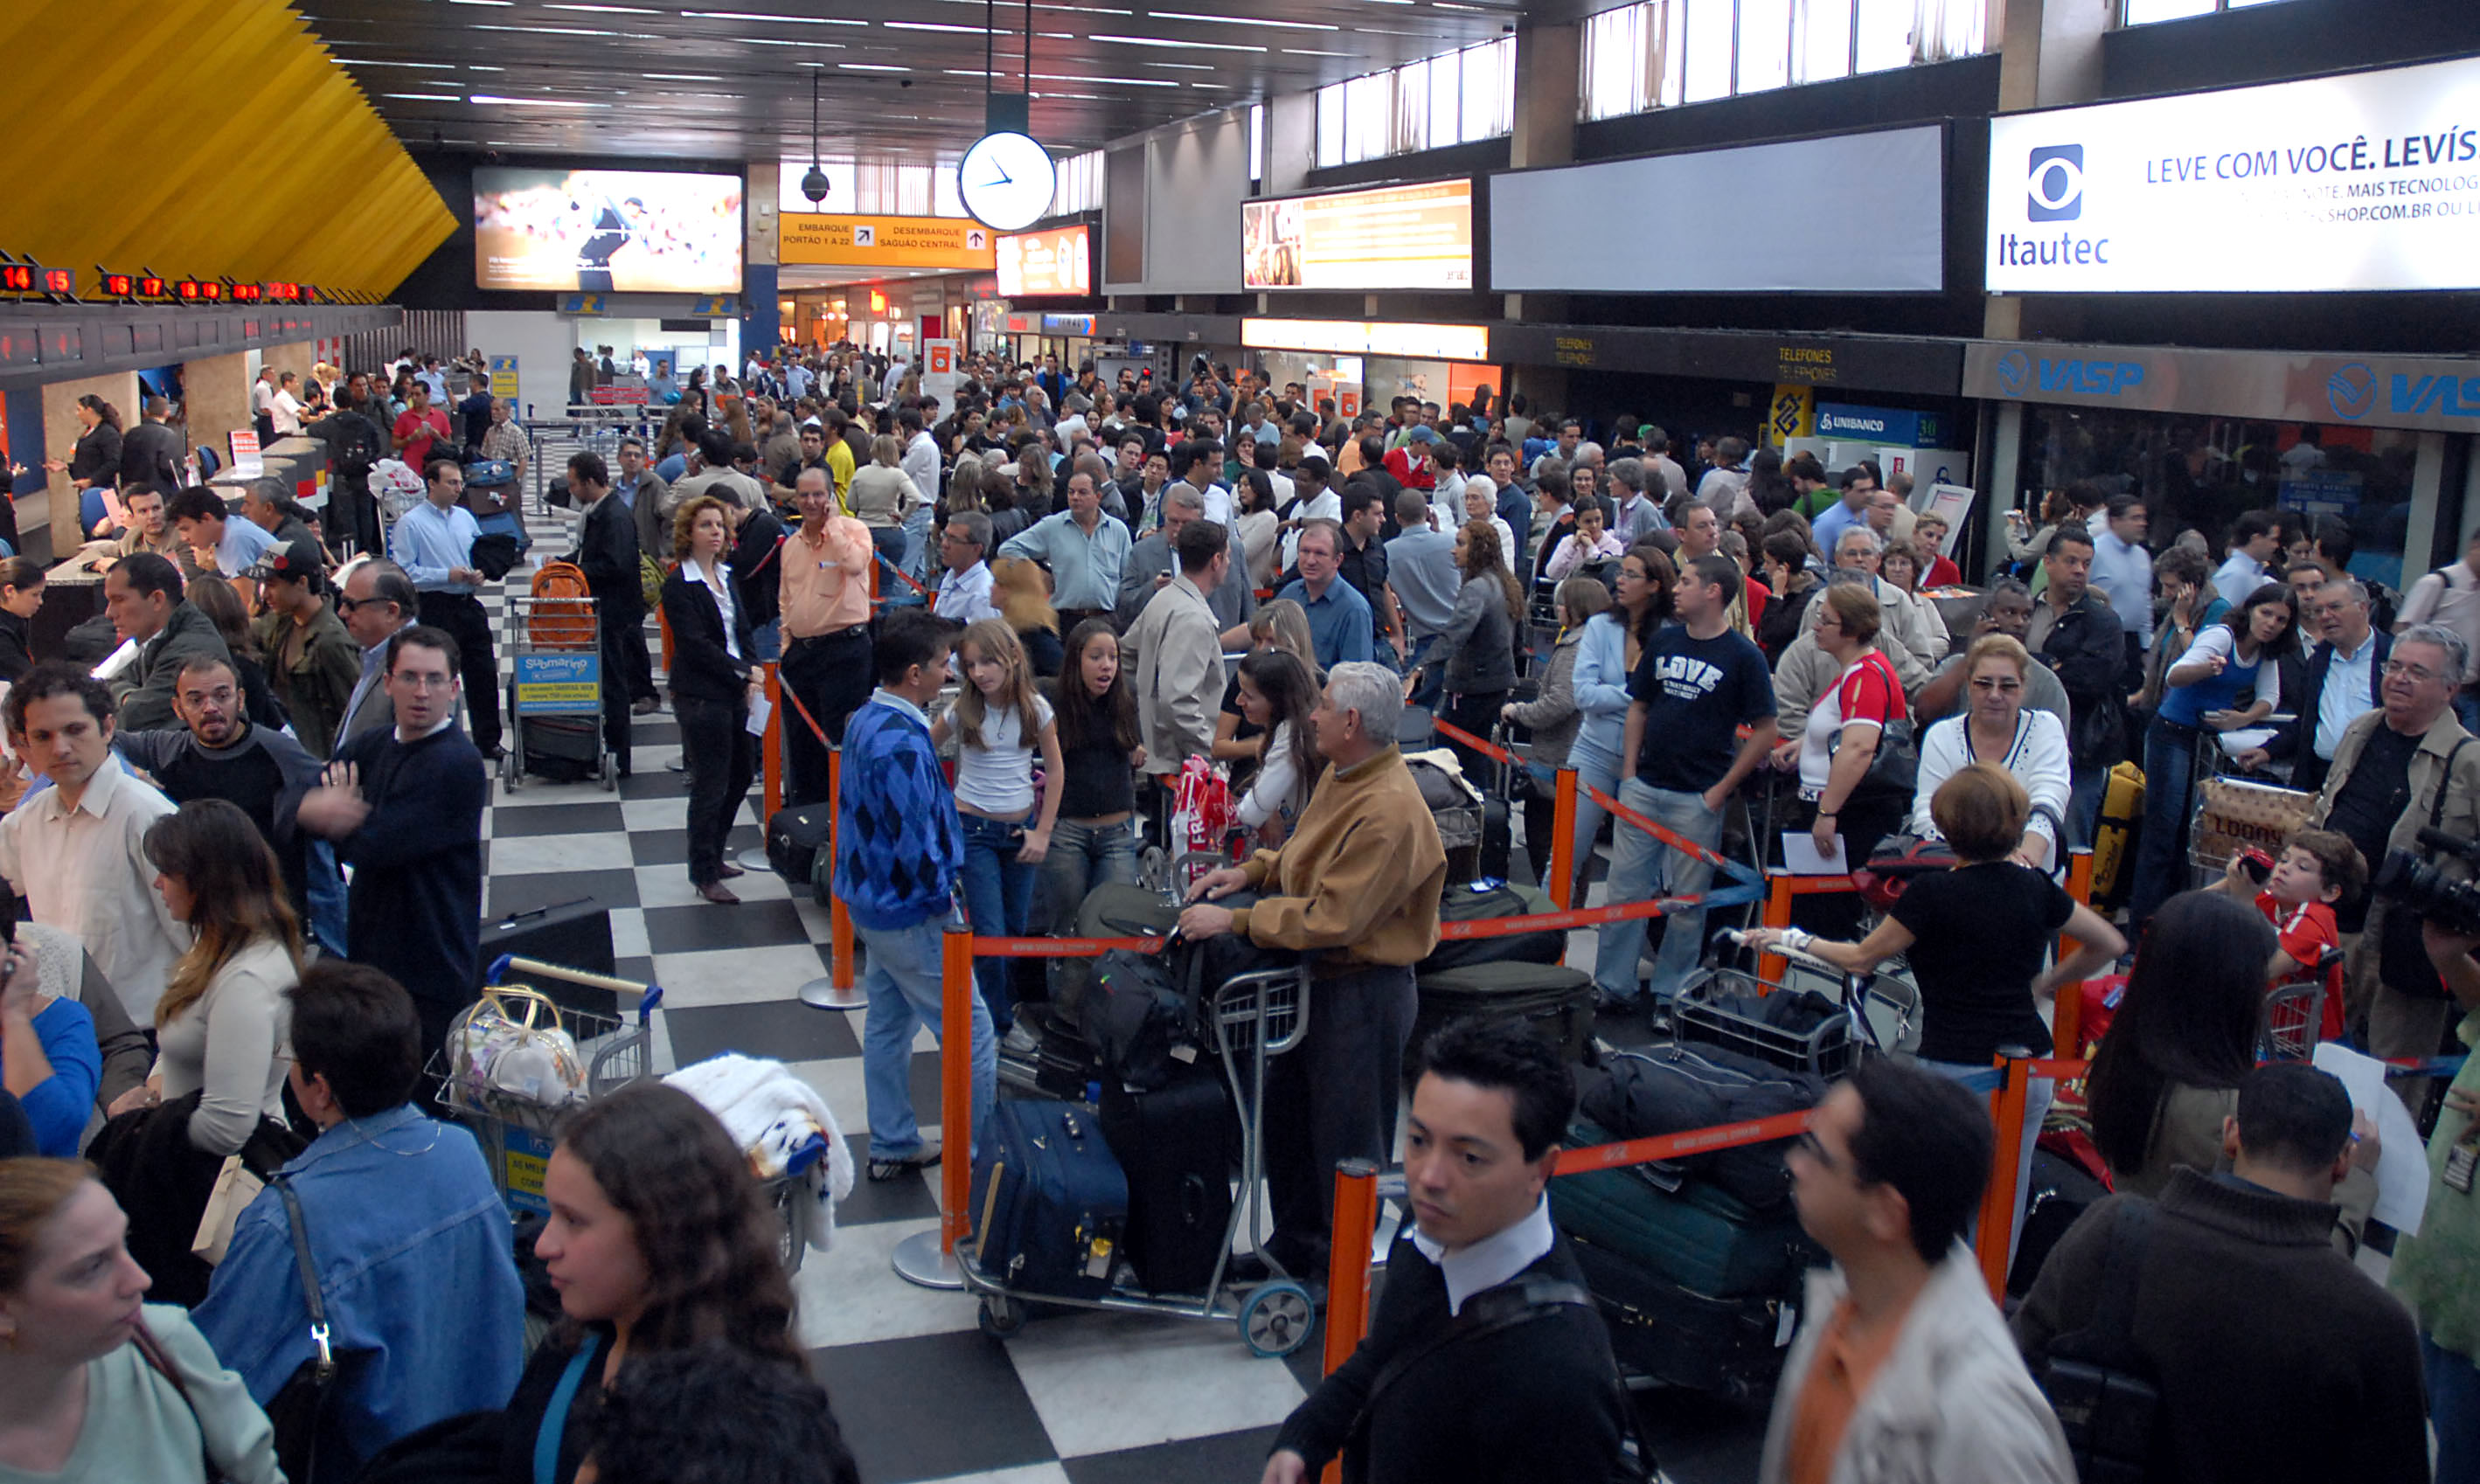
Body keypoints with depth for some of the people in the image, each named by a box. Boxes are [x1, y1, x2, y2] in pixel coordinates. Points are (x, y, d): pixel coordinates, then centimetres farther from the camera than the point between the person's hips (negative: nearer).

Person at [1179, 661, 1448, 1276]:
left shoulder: (1389, 814, -28)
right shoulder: (1341, 775, 3)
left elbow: (1331, 920, -28)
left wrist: (1232, 921, -22)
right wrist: (1251, 871, 4)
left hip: (1362, 992, -10)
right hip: (1316, 978, 10)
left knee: (1347, 1140, 5)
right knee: (1286, 1113, 22)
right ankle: (1296, 1245, 41)